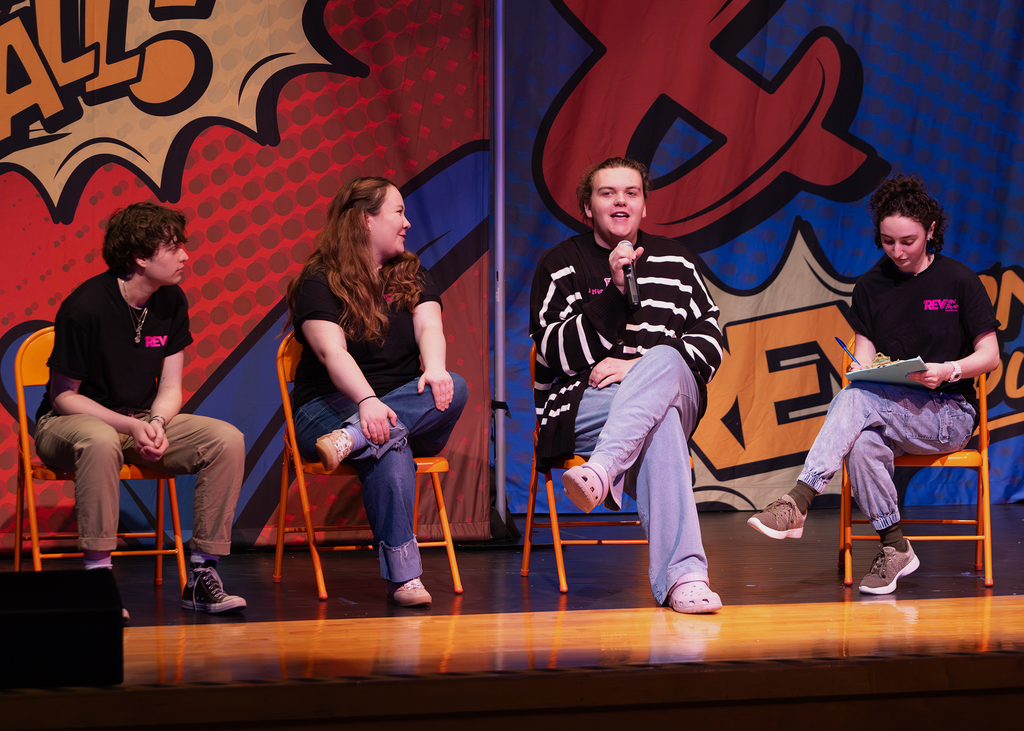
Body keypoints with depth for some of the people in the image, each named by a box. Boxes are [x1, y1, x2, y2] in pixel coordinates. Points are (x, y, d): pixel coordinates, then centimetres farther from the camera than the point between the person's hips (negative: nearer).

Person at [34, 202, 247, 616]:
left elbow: (170, 388, 5)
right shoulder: (85, 307, -19)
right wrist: (131, 427, -24)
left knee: (228, 440, -18)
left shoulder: (171, 302, 0)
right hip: (68, 423, -6)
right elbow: (63, 396, -13)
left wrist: (156, 424, -18)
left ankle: (202, 574, -17)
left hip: (143, 421, 6)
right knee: (101, 442, -42)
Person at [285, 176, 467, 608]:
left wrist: (435, 369, -29)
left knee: (453, 389, -28)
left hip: (404, 407, 5)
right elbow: (331, 351, -18)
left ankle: (350, 440, -42)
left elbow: (429, 326, -5)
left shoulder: (411, 275, 15)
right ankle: (402, 575, -43)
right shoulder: (319, 281, -2)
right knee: (389, 446, -38)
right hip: (330, 406, -5)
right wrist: (367, 402, -37)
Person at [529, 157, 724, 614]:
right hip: (580, 402, -2)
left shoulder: (675, 261, 20)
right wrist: (615, 291, -15)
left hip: (676, 392, 3)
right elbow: (558, 353, -4)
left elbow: (710, 341, 10)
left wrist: (642, 366, -8)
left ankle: (600, 473, -54)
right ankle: (682, 574, -52)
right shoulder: (561, 265, 10)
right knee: (660, 419, -37)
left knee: (663, 362, -36)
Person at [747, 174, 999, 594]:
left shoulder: (958, 281, 2)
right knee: (863, 443, -36)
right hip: (889, 411, 3)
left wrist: (947, 370, -18)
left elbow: (989, 356, 1)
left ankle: (797, 504, -40)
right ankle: (894, 548, -23)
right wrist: (863, 367, -16)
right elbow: (864, 355, 8)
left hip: (949, 414, -3)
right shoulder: (871, 287, 12)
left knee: (857, 398, -33)